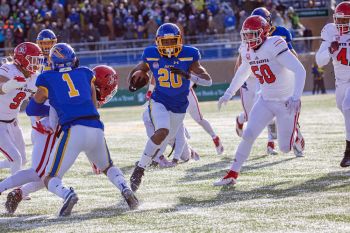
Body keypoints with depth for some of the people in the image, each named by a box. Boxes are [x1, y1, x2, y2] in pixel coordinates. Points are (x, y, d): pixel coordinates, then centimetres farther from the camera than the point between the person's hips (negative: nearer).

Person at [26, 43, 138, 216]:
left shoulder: (47, 79, 12)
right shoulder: (85, 74, 21)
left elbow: (31, 110, 22)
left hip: (73, 131, -3)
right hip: (96, 129, 3)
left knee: (50, 179, 6)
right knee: (107, 167, 30)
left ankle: (67, 194, -27)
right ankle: (124, 188, 0)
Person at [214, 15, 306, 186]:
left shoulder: (274, 46, -24)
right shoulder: (247, 51, 0)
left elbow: (300, 71, -28)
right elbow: (242, 73, 22)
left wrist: (296, 97, -36)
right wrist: (228, 94, 23)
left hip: (287, 102, -6)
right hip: (266, 100, 6)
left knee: (285, 148, -1)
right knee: (248, 135, -8)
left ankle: (295, 135, 34)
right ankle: (233, 174, 0)